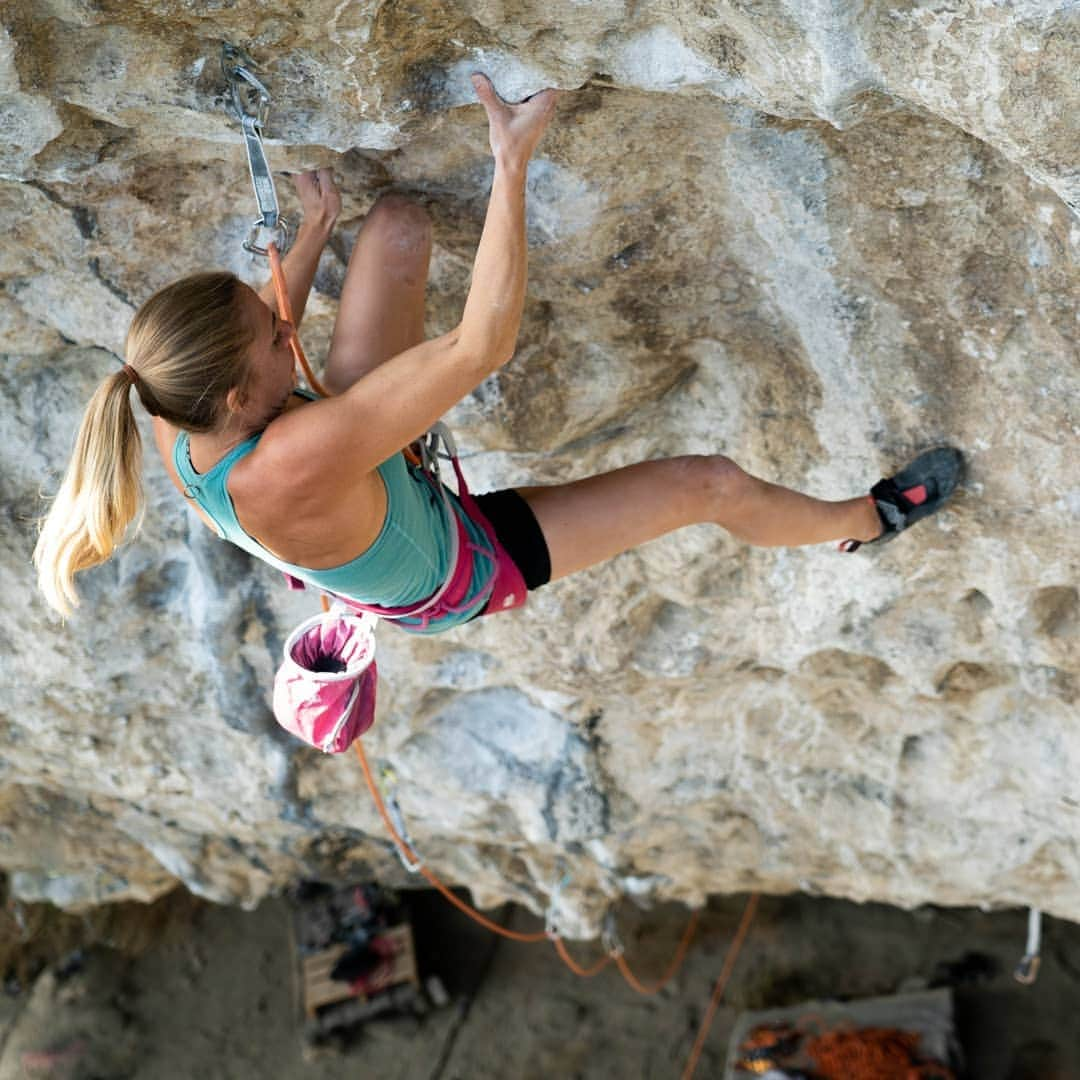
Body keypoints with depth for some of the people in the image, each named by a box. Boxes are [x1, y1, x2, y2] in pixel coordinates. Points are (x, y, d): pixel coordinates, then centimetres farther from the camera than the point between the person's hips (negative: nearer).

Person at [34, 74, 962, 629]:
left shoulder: (178, 419, -26)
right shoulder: (297, 462, -49)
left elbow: (251, 357, 1)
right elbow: (482, 347, -47)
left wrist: (312, 237, 9)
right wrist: (512, 165, -44)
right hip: (456, 580, -6)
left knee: (399, 224, -13)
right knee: (710, 482, 1)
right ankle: (868, 519, 31)